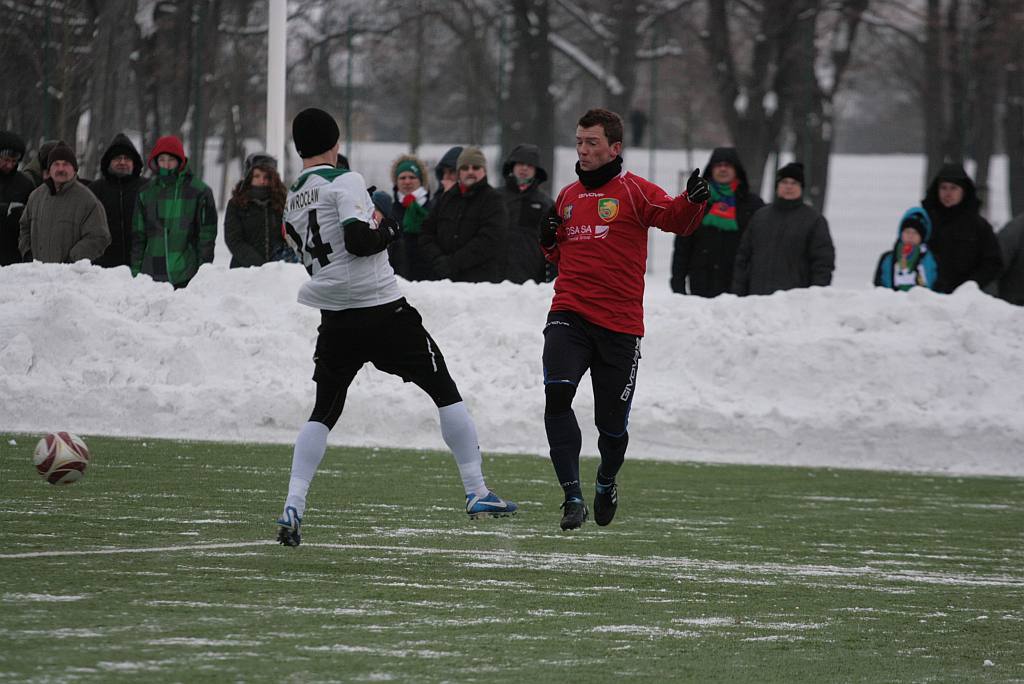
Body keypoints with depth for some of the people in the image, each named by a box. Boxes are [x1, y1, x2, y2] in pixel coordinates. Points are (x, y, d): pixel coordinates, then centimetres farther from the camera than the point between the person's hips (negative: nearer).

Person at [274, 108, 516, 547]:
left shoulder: (292, 201, 13)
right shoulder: (345, 181, -9)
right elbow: (358, 240, -21)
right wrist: (388, 230, -2)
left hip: (335, 320, 6)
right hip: (382, 309, -6)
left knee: (324, 411, 11)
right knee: (444, 391, 8)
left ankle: (293, 507, -6)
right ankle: (477, 493, 6)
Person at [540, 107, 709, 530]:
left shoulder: (634, 191, -1)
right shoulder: (568, 197, 14)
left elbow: (677, 219, -17)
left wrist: (693, 200, -38)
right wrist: (549, 241, 6)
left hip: (620, 325, -3)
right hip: (570, 316, 3)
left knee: (612, 423, 5)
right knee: (557, 393, -22)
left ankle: (607, 483, 38)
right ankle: (572, 496, -20)